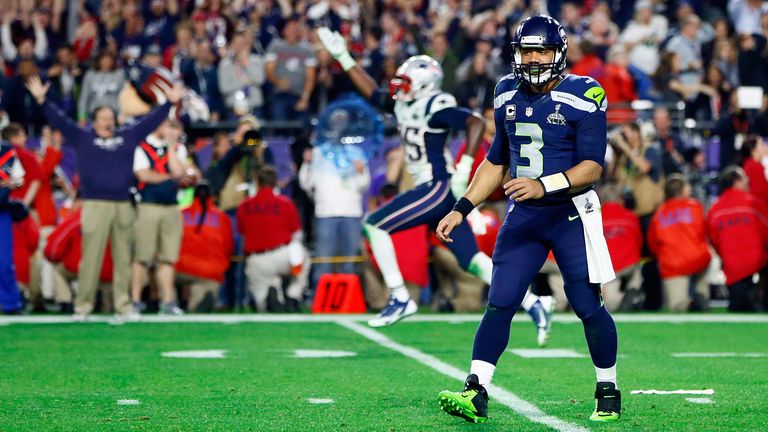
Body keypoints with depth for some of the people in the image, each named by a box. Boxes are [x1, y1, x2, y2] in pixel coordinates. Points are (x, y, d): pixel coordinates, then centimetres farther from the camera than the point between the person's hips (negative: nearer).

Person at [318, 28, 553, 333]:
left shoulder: (435, 107, -13)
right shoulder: (404, 105, 13)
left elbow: (476, 123, -23)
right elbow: (372, 93, 28)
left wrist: (463, 170, -26)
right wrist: (343, 57, 25)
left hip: (439, 188, -9)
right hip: (432, 190, 9)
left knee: (374, 225, -6)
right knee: (472, 260, 6)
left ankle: (400, 299, -4)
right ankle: (531, 304, 5)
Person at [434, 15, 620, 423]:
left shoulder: (583, 96, -11)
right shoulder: (508, 95, 8)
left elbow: (592, 167, -16)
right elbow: (497, 162, 19)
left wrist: (544, 186, -31)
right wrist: (461, 209, 14)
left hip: (571, 215, -5)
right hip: (522, 216, 5)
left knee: (587, 307, -1)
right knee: (499, 303, -5)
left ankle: (607, 390, 18)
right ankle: (476, 393, -9)